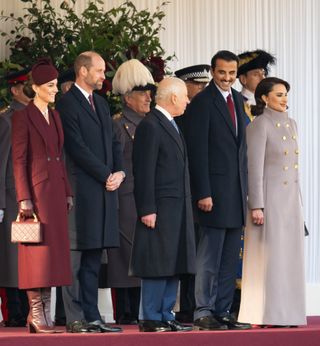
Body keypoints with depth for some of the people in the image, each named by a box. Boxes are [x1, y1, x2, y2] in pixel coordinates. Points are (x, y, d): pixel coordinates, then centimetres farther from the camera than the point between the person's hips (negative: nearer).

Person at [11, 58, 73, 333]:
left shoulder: (54, 116, 16)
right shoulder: (23, 117, -6)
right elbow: (18, 161, -9)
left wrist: (67, 192, 13)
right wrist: (24, 198, -15)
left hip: (57, 191, 7)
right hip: (37, 191, -7)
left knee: (53, 252, 5)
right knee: (38, 252, -7)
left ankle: (46, 314, 8)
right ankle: (35, 313, -4)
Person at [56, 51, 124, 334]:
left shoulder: (101, 104, 20)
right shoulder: (67, 104, -7)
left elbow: (113, 142, 20)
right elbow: (77, 148, -14)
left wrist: (119, 172, 3)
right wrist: (106, 176, -11)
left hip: (104, 189, 8)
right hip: (81, 190, -8)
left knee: (93, 257, 9)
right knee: (76, 256, -5)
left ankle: (91, 316, 11)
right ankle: (75, 318, -5)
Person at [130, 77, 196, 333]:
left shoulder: (171, 125, 18)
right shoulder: (150, 126, -12)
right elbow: (144, 171, -16)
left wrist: (186, 207, 18)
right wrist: (147, 210, -19)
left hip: (178, 209, 9)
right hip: (160, 209, -9)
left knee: (174, 265, 10)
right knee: (158, 265, -7)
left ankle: (166, 316, 14)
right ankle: (150, 319, -3)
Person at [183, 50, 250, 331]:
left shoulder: (238, 100, 14)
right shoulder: (202, 102, -8)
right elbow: (198, 152, -12)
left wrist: (246, 188, 13)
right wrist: (203, 193, -17)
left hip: (237, 191, 7)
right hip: (215, 189, -7)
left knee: (230, 260, 9)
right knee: (210, 256, -4)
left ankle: (223, 311, 13)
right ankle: (204, 312, 1)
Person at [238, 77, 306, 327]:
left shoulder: (291, 124, 14)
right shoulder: (260, 125, -8)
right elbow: (255, 167, -12)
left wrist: (299, 201, 17)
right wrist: (256, 206, -16)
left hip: (291, 198, 7)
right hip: (269, 197, -7)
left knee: (291, 256, 7)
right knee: (269, 255, -6)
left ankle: (287, 313, 12)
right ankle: (266, 314, -2)